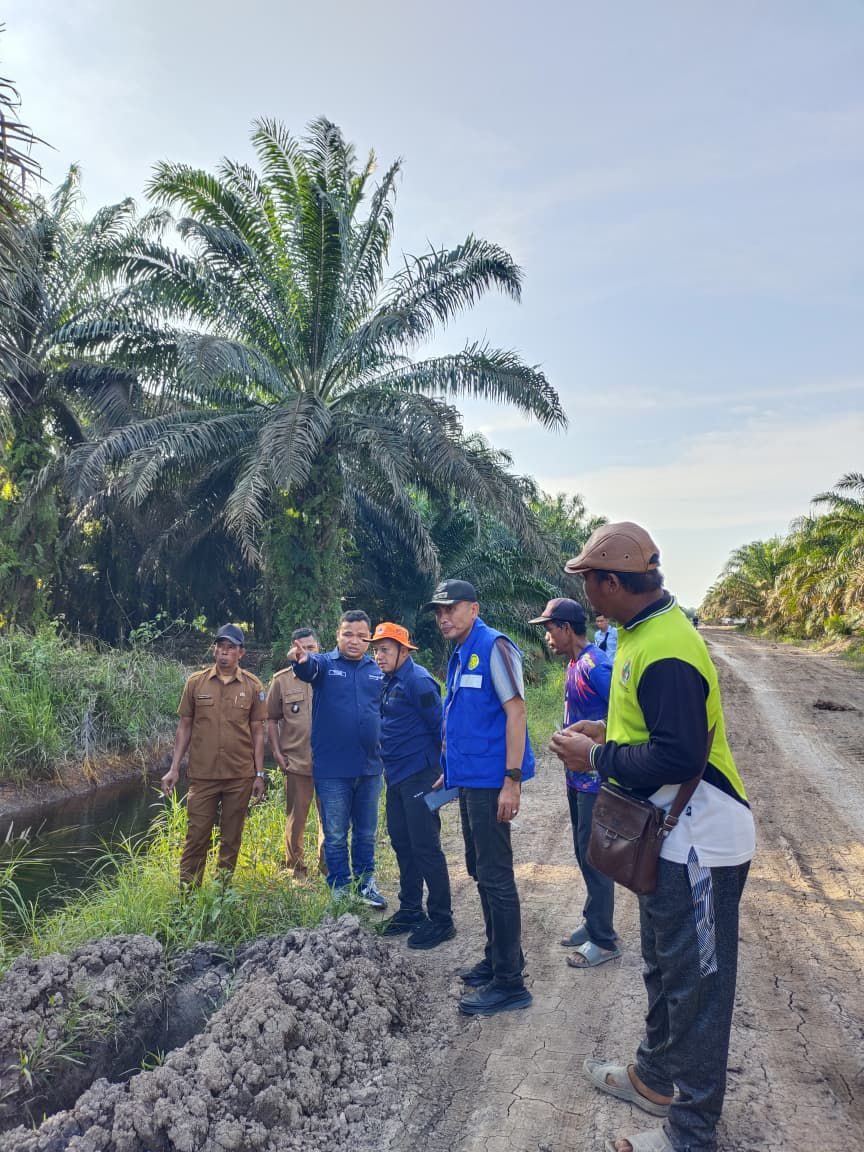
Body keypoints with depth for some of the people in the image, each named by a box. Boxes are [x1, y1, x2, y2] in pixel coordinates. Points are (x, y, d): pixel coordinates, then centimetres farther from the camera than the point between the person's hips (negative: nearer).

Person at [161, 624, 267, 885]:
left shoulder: (253, 686, 0)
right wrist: (174, 768, 1)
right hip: (202, 775, 0)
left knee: (231, 836, 10)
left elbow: (257, 733, 3)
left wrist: (259, 774, 1)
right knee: (197, 834, 4)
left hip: (240, 776, 0)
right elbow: (184, 727, 6)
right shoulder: (196, 682, 1)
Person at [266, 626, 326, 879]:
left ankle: (327, 865, 25)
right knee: (296, 818, 9)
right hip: (295, 761, 0)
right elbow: (271, 719, 7)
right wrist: (277, 752, 1)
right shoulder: (281, 680, 2)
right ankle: (296, 869, 24)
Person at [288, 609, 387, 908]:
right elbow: (310, 668, -28)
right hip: (332, 771, -3)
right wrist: (301, 659, -52)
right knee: (335, 835, 8)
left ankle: (365, 882, 32)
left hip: (370, 768, 3)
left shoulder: (379, 671, 6)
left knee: (366, 833, 16)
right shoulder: (324, 664, -4)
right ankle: (340, 888, 24)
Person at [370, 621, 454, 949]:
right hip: (396, 776, 10)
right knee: (402, 843, 16)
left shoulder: (417, 680, -15)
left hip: (419, 775, -9)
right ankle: (410, 910, 29)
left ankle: (441, 920, 8)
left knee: (425, 847, -3)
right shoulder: (391, 682, 13)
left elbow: (439, 725, -17)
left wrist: (444, 771, -15)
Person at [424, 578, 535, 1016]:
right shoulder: (458, 656, 14)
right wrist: (452, 771, 22)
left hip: (492, 780, -10)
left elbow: (515, 711, -19)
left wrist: (512, 780, -23)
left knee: (495, 877, -3)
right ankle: (497, 959, 32)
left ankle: (509, 982, 8)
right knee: (481, 873, 18)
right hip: (470, 780, 10)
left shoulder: (494, 647, -13)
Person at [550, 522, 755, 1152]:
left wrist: (597, 758, -19)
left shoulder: (665, 651, -28)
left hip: (700, 841, -10)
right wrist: (606, 731, 6)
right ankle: (654, 1077, 45)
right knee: (663, 966, 25)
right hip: (670, 835, 11)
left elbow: (678, 757, -30)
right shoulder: (647, 630, 5)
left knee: (696, 983, 6)